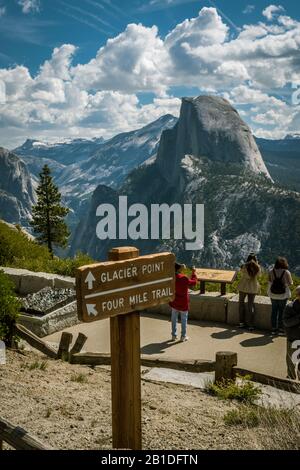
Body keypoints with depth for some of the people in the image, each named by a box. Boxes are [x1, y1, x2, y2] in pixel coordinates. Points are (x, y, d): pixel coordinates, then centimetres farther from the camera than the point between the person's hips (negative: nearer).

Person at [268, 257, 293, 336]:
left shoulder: (271, 271, -6)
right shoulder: (286, 272, -13)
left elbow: (269, 282, -1)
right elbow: (290, 284, -7)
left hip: (273, 294, 2)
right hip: (283, 295, -2)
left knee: (274, 311, 11)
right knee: (282, 311, 8)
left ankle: (274, 329, 15)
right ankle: (281, 329, 14)